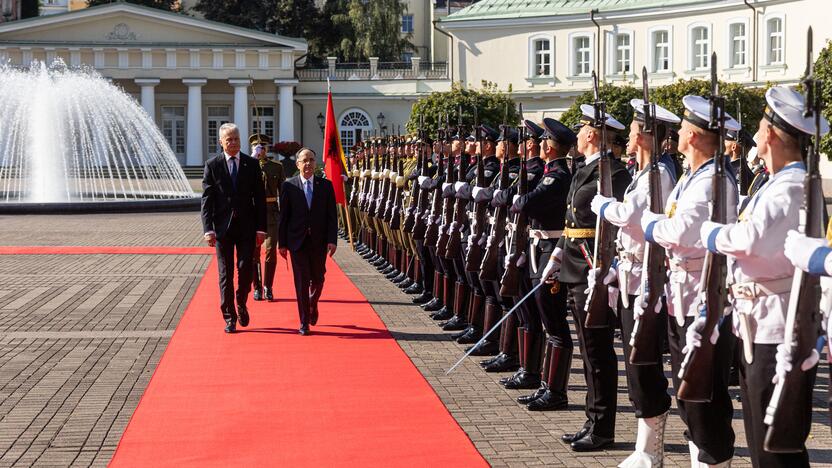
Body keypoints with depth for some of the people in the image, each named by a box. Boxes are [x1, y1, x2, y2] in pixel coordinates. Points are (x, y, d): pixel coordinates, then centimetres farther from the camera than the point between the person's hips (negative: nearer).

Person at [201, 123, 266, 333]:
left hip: (246, 226, 1)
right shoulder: (212, 165, 0)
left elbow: (259, 197, 4)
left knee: (245, 269, -2)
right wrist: (208, 229, -12)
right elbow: (207, 199, -3)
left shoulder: (252, 164, 3)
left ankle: (241, 305, 24)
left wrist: (261, 227, -3)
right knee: (225, 273, 3)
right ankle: (229, 317, 10)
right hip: (223, 226, -1)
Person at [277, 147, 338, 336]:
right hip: (298, 241, -2)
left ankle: (313, 305, 41)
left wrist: (332, 240, -8)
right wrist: (282, 243, -3)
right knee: (302, 281, -1)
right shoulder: (289, 186, 0)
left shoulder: (326, 185, 3)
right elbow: (283, 216, 0)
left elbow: (332, 215, 2)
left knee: (318, 279, 11)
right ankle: (304, 322, 5)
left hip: (319, 242, 2)